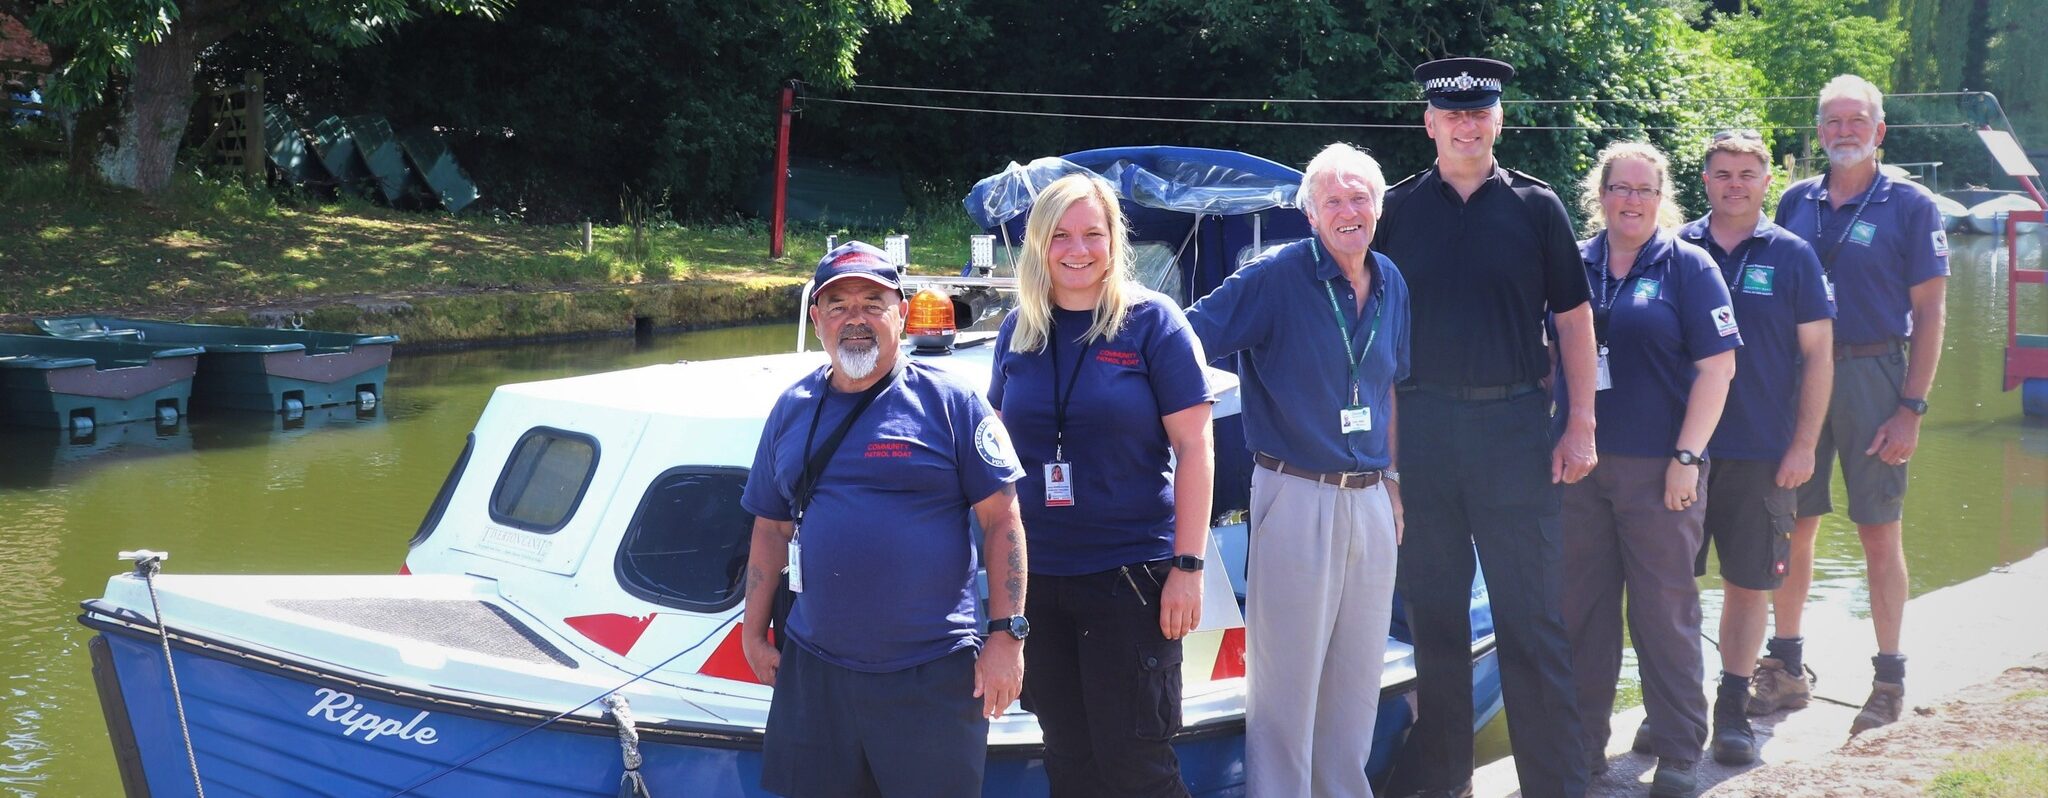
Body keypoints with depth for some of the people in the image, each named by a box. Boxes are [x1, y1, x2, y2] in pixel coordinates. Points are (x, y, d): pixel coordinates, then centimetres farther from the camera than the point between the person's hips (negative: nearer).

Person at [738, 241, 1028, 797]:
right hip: (814, 672, 4)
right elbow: (772, 529, 18)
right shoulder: (792, 410, 11)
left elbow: (1002, 521, -4)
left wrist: (1007, 635, -10)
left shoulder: (950, 402, -2)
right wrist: (754, 631, 14)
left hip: (933, 675, -4)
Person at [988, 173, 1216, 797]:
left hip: (1132, 574, -4)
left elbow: (1194, 447, -7)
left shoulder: (1151, 320, -5)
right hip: (1037, 576, 5)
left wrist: (1188, 565, -13)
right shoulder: (1019, 330, 7)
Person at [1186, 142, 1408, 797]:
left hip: (1370, 501, 6)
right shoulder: (1276, 276, -10)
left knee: (1358, 675, 14)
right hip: (1298, 494, -6)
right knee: (1287, 676, 0)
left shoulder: (1391, 284, 9)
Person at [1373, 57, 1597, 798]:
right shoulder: (1398, 209, 6)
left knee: (1531, 617, -1)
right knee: (1433, 612, 9)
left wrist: (1580, 425, -2)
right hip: (1419, 424, 2)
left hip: (1515, 424, -2)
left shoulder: (1535, 206, 3)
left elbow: (1573, 318, 5)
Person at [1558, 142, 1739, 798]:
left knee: (1664, 611, 1)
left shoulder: (1687, 266, -1)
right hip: (1579, 466, 4)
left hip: (1658, 470, -4)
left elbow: (1717, 366, -6)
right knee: (1581, 607, 9)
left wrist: (1687, 458, -12)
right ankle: (1583, 742, 22)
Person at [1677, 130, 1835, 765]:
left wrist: (1804, 445, -5)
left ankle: (1732, 710, 17)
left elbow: (1818, 354, 2)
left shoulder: (1790, 255, 1)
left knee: (1748, 582, 5)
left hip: (1760, 453, -1)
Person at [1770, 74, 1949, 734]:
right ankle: (1786, 668, 17)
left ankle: (1890, 680, 9)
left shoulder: (1910, 206, -1)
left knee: (1879, 530, 1)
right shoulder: (1796, 203, 9)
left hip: (1872, 374, -3)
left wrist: (1912, 408, -10)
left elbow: (1928, 315, -3)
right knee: (1793, 525, 6)